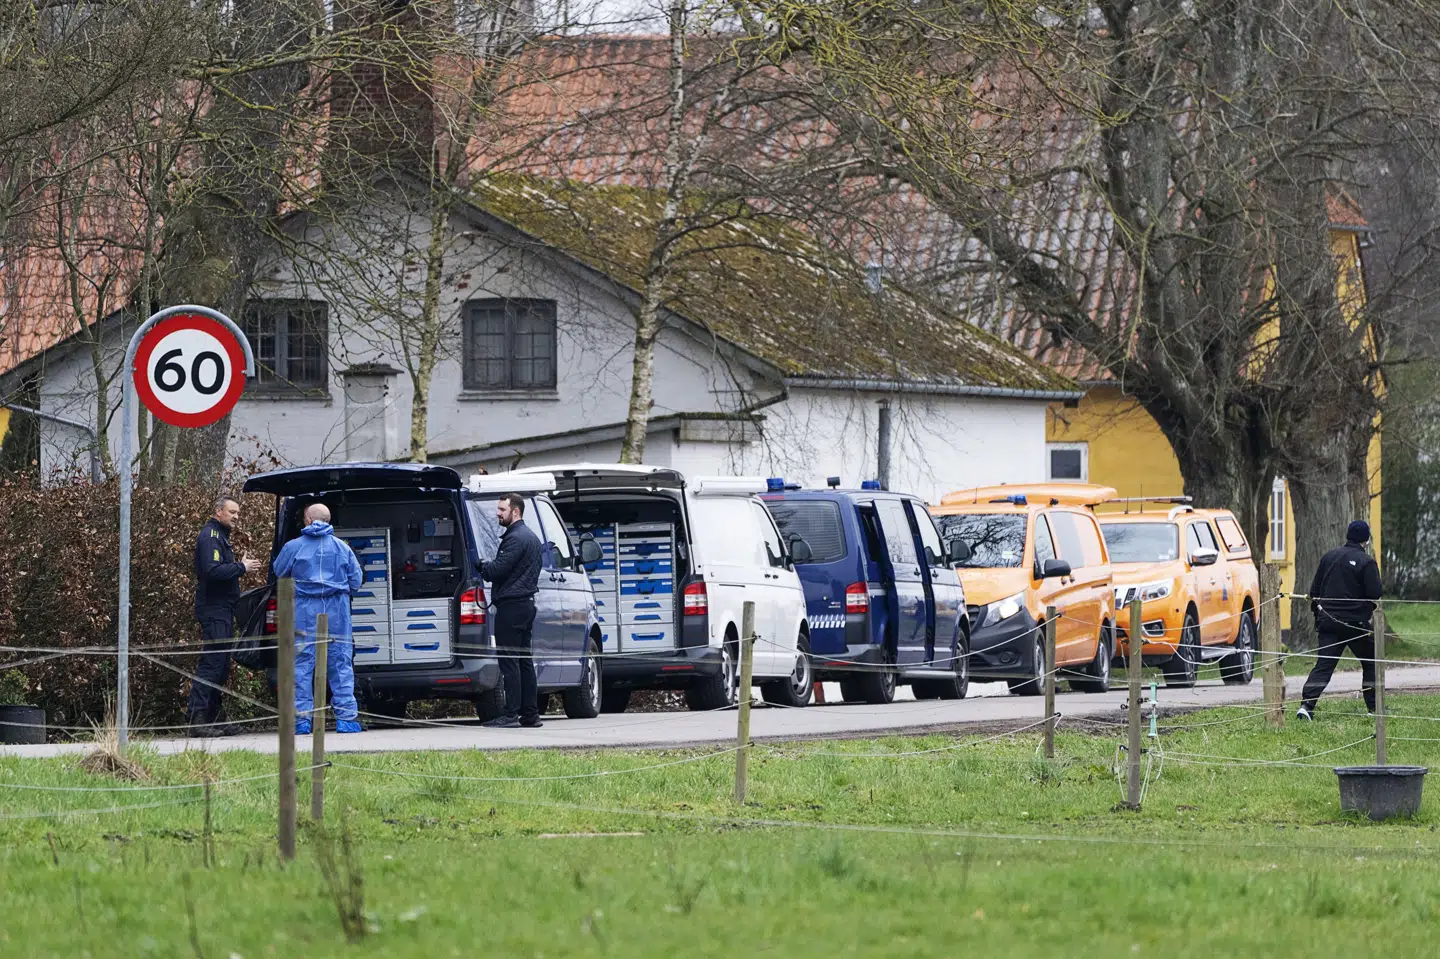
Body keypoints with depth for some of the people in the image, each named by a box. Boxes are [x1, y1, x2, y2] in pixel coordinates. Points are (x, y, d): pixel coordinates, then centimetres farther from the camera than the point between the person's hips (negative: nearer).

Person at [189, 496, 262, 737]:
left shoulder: (220, 537, 21)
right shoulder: (210, 536, -12)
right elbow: (212, 570, -24)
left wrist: (240, 565, 8)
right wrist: (241, 568, -17)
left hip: (223, 611, 11)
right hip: (214, 611, -11)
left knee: (221, 665, 11)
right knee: (211, 663, -14)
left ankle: (212, 717, 15)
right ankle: (197, 718, -17)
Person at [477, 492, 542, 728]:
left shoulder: (515, 538, -14)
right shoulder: (531, 536, 19)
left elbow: (497, 569, -19)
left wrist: (479, 567, -3)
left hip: (511, 606, -10)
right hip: (526, 603, 10)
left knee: (509, 660, -10)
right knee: (524, 660, 11)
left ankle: (511, 714, -13)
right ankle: (530, 714, 12)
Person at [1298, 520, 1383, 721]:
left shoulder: (1329, 557, 8)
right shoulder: (1366, 562, -9)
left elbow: (1314, 590, 11)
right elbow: (1375, 593, -12)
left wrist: (1318, 613, 22)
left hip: (1328, 621, 4)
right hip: (1356, 621, -4)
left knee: (1324, 665, 0)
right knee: (1371, 663, 13)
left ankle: (1306, 703, -17)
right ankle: (1374, 707, 15)